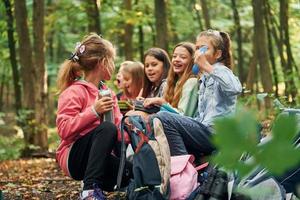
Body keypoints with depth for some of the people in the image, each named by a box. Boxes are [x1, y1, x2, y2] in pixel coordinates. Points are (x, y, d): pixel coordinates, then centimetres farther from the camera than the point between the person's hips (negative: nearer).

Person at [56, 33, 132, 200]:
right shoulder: (74, 92, -10)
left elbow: (119, 124, 9)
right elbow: (64, 129, -20)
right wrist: (93, 111, -26)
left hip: (102, 158, 7)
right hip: (74, 157, -7)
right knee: (107, 128, -33)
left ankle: (99, 185, 11)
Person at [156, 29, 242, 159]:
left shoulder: (221, 71, -2)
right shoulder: (205, 79, 26)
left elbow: (235, 89, -28)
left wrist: (206, 66, -27)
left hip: (217, 133, -10)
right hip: (205, 131, 10)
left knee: (164, 118, -23)